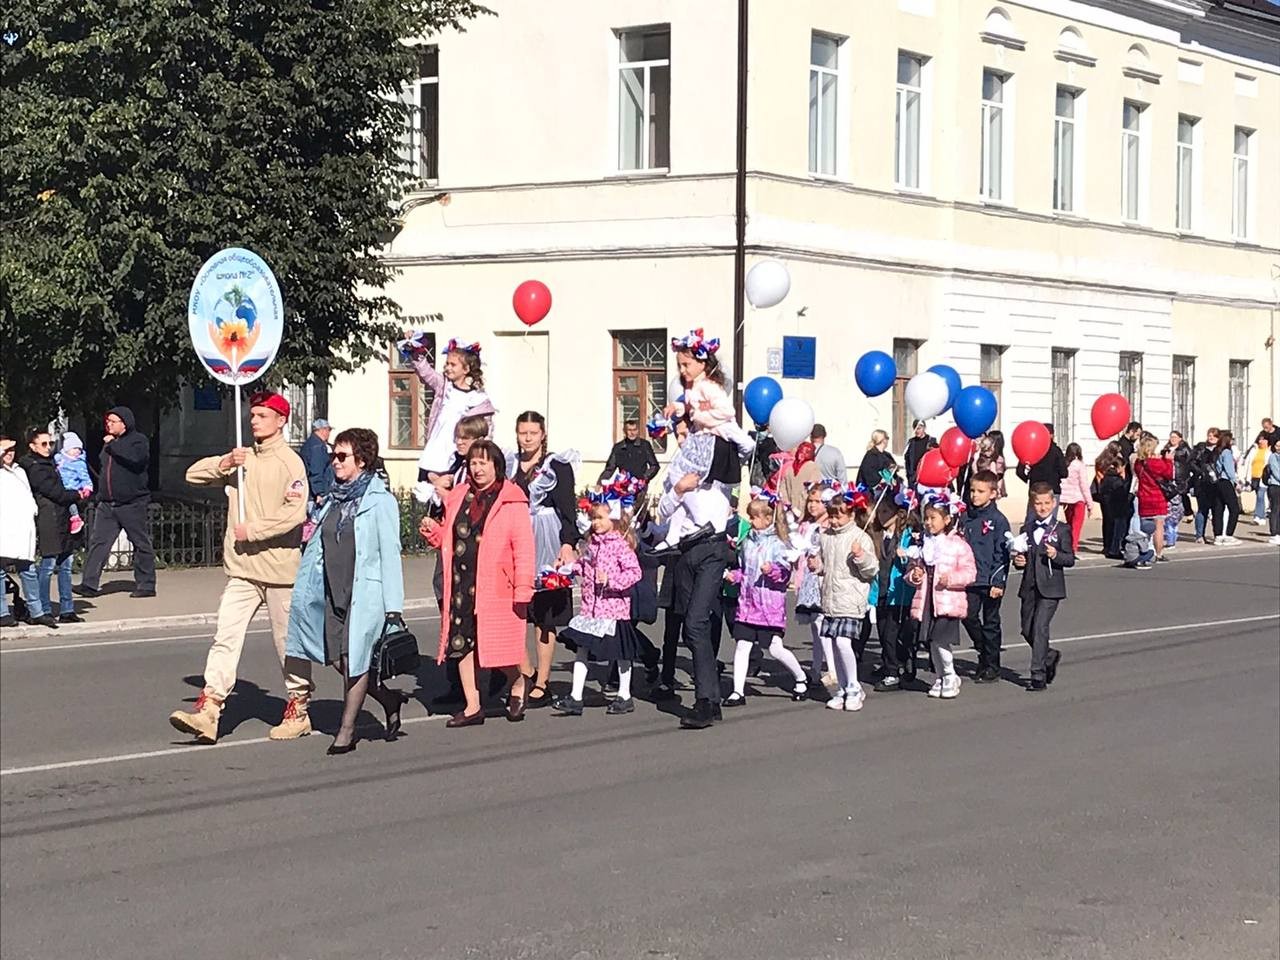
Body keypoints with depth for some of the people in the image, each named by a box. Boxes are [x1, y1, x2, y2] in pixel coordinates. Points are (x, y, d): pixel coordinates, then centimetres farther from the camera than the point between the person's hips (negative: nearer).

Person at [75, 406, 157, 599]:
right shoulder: (108, 443, 16)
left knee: (141, 544, 2)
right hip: (107, 504, 6)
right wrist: (100, 493, 17)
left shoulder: (138, 440, -3)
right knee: (98, 542, -3)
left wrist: (113, 445, -15)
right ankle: (89, 584, -6)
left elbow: (135, 458, -25)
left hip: (132, 504, -6)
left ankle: (146, 585, 10)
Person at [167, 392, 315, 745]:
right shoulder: (242, 459, 14)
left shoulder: (290, 462, -7)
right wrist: (223, 464, -5)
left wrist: (253, 530, -16)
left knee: (289, 641, 6)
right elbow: (194, 475, 13)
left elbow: (295, 513, -19)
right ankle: (207, 710, -12)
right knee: (225, 638, -5)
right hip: (242, 569, 6)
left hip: (279, 567, -6)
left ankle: (298, 709, 19)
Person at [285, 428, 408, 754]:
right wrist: (304, 590, 14)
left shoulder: (381, 501, -7)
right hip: (333, 592, 7)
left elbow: (390, 554, -9)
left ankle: (346, 730, 7)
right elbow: (317, 546, 18)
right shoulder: (333, 498, 13)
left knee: (354, 659, -3)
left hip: (365, 593, -7)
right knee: (338, 659, 5)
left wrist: (393, 606, -12)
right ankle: (388, 699, 26)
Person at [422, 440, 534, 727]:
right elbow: (448, 539, 22)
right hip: (461, 583, 6)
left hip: (495, 585, -6)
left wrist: (522, 589, -15)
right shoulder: (458, 497, 12)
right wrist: (434, 531, -1)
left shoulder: (511, 500, -5)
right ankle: (472, 706, 16)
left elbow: (523, 546, -9)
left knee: (496, 644, -3)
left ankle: (519, 682, 28)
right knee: (462, 643, 6)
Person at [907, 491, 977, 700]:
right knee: (933, 642, 8)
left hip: (948, 602, -6)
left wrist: (951, 579, -22)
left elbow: (970, 573, -7)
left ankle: (950, 677, 4)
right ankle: (939, 677, 22)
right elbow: (914, 567, 21)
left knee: (941, 640, -13)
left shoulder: (958, 544, -5)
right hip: (927, 600, 6)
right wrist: (914, 575, -2)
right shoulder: (924, 544, 12)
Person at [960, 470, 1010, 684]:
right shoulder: (965, 518, 7)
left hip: (990, 581, -5)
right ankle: (984, 651, 22)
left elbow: (1002, 554, -9)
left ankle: (992, 667, 11)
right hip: (970, 579, 5)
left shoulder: (998, 520, -8)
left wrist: (998, 582, -13)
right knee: (968, 616, -1)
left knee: (990, 622, 3)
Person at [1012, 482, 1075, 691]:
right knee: (1027, 630, 9)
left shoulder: (1061, 530, -1)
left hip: (1050, 588, -5)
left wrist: (1056, 555, -22)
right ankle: (1050, 656, 37)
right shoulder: (1027, 529, 11)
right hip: (1029, 587, 5)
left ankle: (1038, 676, -9)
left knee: (1039, 628, -13)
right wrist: (1018, 561, -5)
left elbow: (1070, 559, -3)